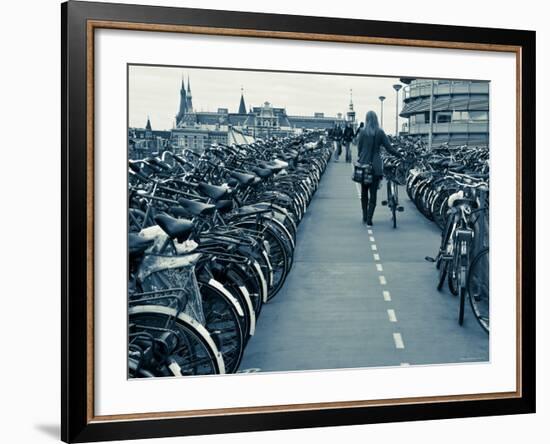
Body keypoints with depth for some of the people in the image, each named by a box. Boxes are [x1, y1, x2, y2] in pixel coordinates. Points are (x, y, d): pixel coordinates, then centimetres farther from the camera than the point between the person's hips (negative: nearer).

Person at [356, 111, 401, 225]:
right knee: (373, 193, 2)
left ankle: (365, 217, 21)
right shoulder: (380, 133, -3)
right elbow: (389, 148, -3)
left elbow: (359, 148, 2)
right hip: (376, 166, -1)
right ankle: (369, 219, -5)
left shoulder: (362, 132, -3)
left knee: (364, 192, 16)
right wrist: (400, 155, 10)